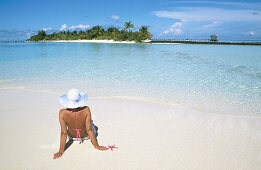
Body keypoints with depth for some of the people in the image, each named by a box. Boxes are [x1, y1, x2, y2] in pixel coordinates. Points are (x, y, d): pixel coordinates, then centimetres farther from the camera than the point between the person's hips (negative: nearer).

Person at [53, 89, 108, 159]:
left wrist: (60, 152, -14)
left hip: (72, 137, 1)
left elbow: (64, 133, -26)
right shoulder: (86, 110, -34)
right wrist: (97, 146, -14)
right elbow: (89, 130, -27)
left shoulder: (62, 112, -31)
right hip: (86, 136, 0)